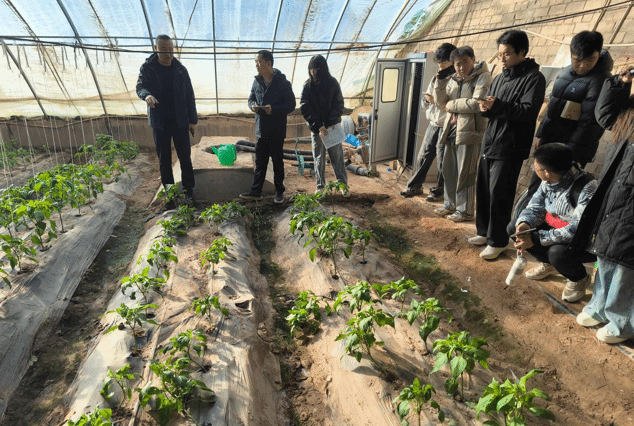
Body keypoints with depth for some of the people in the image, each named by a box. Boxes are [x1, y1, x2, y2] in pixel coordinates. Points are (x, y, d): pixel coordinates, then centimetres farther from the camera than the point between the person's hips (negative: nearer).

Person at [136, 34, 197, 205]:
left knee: (185, 157, 1)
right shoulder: (147, 68, -1)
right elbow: (140, 87, -7)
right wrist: (146, 95, -33)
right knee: (164, 159, 8)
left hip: (180, 122, 0)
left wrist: (193, 120, 1)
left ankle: (188, 190, 11)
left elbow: (189, 96, 3)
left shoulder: (180, 69, 1)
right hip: (159, 122, 0)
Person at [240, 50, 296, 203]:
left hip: (277, 130, -5)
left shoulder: (282, 82, -10)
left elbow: (291, 105, -10)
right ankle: (256, 191, 18)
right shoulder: (257, 81, 7)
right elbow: (251, 99, 17)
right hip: (261, 129, 5)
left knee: (277, 161, 7)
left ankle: (279, 191, 19)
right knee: (260, 161, 10)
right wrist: (253, 106, -8)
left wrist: (273, 109, -24)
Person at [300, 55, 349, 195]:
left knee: (337, 156, 4)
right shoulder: (308, 85, -3)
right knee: (318, 157, 8)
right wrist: (318, 125, -17)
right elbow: (305, 108, -8)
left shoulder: (332, 82, -4)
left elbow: (339, 104, -5)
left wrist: (331, 121, -19)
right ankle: (320, 186, 17)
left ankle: (344, 184, 14)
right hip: (316, 127, 1)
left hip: (332, 126, -1)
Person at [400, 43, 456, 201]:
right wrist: (427, 99, -6)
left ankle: (439, 191, 20)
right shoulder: (436, 78, 10)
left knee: (442, 161, 4)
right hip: (432, 124, 6)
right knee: (423, 156, 12)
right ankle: (414, 186, 24)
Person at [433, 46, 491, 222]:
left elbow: (476, 103, -19)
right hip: (452, 130, 7)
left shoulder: (483, 77, -6)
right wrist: (441, 81, 0)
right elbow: (442, 103, 11)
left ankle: (465, 210, 10)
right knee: (449, 170, 13)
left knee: (465, 173, -2)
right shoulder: (454, 79, 14)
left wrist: (452, 105, -8)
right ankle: (450, 204, 29)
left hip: (469, 131, -7)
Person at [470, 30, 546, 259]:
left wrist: (498, 106, -26)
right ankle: (484, 232, 25)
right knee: (483, 189, 10)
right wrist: (486, 108, -5)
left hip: (510, 147, -7)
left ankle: (498, 241, 6)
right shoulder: (499, 78, 17)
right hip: (489, 143, 7)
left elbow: (529, 111, -17)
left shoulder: (534, 78, -5)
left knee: (499, 194, -6)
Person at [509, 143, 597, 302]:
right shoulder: (548, 182, -8)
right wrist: (524, 223, -26)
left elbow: (579, 229, -34)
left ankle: (580, 279, 1)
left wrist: (536, 238, -36)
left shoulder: (586, 188, -30)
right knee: (513, 227, -6)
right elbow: (534, 207, -1)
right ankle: (549, 264, 15)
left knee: (557, 252, -37)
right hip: (556, 228, 7)